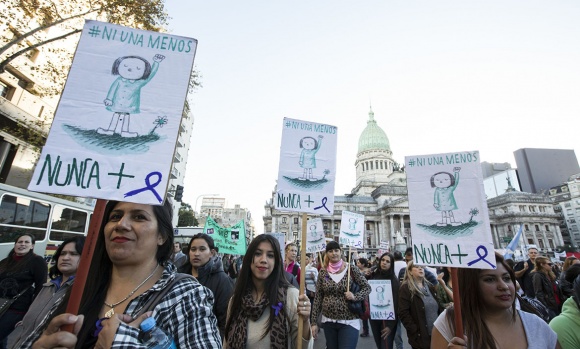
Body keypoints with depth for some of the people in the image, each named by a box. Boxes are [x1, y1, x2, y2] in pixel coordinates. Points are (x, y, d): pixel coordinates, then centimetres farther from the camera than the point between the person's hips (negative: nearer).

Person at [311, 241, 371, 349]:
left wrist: (355, 297, -19)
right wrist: (314, 322, 1)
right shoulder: (323, 272, -2)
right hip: (328, 321, 3)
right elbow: (318, 297, 2)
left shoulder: (351, 269, -8)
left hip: (349, 322, -2)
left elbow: (367, 287, 0)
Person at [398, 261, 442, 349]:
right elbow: (403, 313, -14)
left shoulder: (430, 286, 12)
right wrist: (415, 332, -17)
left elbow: (439, 308, 14)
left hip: (436, 334, 6)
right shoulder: (406, 288, -10)